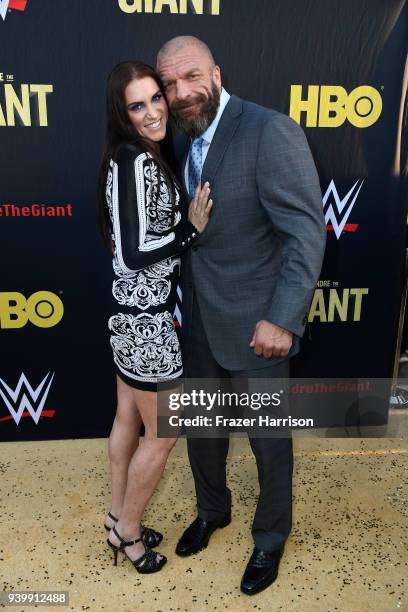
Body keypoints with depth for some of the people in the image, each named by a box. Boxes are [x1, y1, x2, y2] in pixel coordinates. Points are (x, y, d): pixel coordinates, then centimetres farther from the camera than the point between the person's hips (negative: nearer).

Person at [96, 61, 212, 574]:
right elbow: (132, 254, -24)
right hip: (146, 317, -9)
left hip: (132, 310, 9)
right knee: (162, 432, 8)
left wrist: (187, 221, 5)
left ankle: (118, 515, 41)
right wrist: (192, 228, -16)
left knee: (128, 419, 21)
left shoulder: (140, 157, 10)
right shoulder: (137, 161, -20)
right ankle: (127, 529, 31)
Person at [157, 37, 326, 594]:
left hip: (254, 326, -6)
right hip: (198, 322, 7)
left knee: (268, 440, 13)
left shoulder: (270, 132, -16)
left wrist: (282, 319, -24)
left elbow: (306, 231, -20)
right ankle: (212, 510, 50)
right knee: (201, 427, 22)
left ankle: (270, 537, 41)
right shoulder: (183, 143, 6)